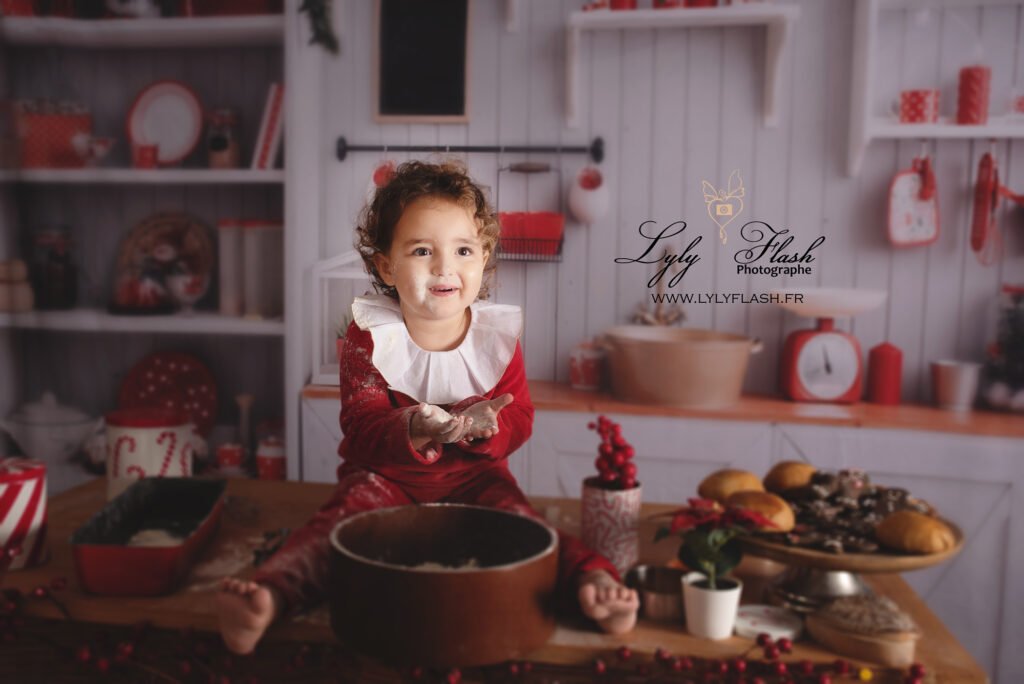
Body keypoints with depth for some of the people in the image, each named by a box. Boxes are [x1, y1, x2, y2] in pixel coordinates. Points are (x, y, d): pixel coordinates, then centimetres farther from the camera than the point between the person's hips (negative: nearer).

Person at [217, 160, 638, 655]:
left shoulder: (497, 333, -3)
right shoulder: (370, 335, -9)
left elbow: (520, 418, -1)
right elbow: (361, 429, -14)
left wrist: (485, 426, -26)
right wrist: (413, 431, -38)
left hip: (472, 473, 2)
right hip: (385, 473, -1)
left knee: (515, 517, -26)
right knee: (344, 517, -29)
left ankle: (590, 578, -38)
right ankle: (271, 591, -46)